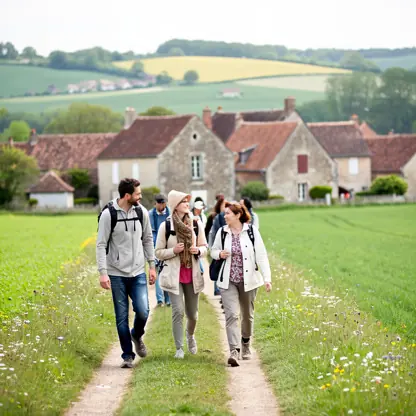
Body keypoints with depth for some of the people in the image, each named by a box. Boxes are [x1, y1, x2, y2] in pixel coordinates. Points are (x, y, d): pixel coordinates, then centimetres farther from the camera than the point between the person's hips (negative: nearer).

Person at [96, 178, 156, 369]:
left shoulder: (141, 212, 3)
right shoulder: (109, 214, -9)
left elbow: (147, 240, 13)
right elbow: (101, 244, -8)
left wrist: (152, 266, 9)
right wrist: (103, 272, -15)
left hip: (138, 273, 3)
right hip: (117, 274, -3)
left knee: (143, 312, -10)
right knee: (121, 317, 2)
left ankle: (137, 336, 23)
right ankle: (127, 355, 14)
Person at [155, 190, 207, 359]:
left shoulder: (196, 224, 2)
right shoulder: (166, 226, -6)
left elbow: (205, 248, 11)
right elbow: (158, 253, -1)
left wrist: (198, 250, -11)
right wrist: (174, 250, -18)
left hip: (192, 274, 3)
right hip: (174, 275, -3)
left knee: (192, 313, 10)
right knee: (178, 310, -12)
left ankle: (190, 335, 42)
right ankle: (179, 348, -1)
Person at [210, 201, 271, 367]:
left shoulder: (251, 231, -6)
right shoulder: (222, 232, 1)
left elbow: (261, 255, -6)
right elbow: (213, 250, 15)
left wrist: (267, 278, -14)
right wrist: (219, 254, -10)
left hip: (248, 280, 0)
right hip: (228, 281, 1)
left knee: (247, 315, 14)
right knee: (231, 315, -14)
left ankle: (246, 345, 38)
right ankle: (234, 352, -21)